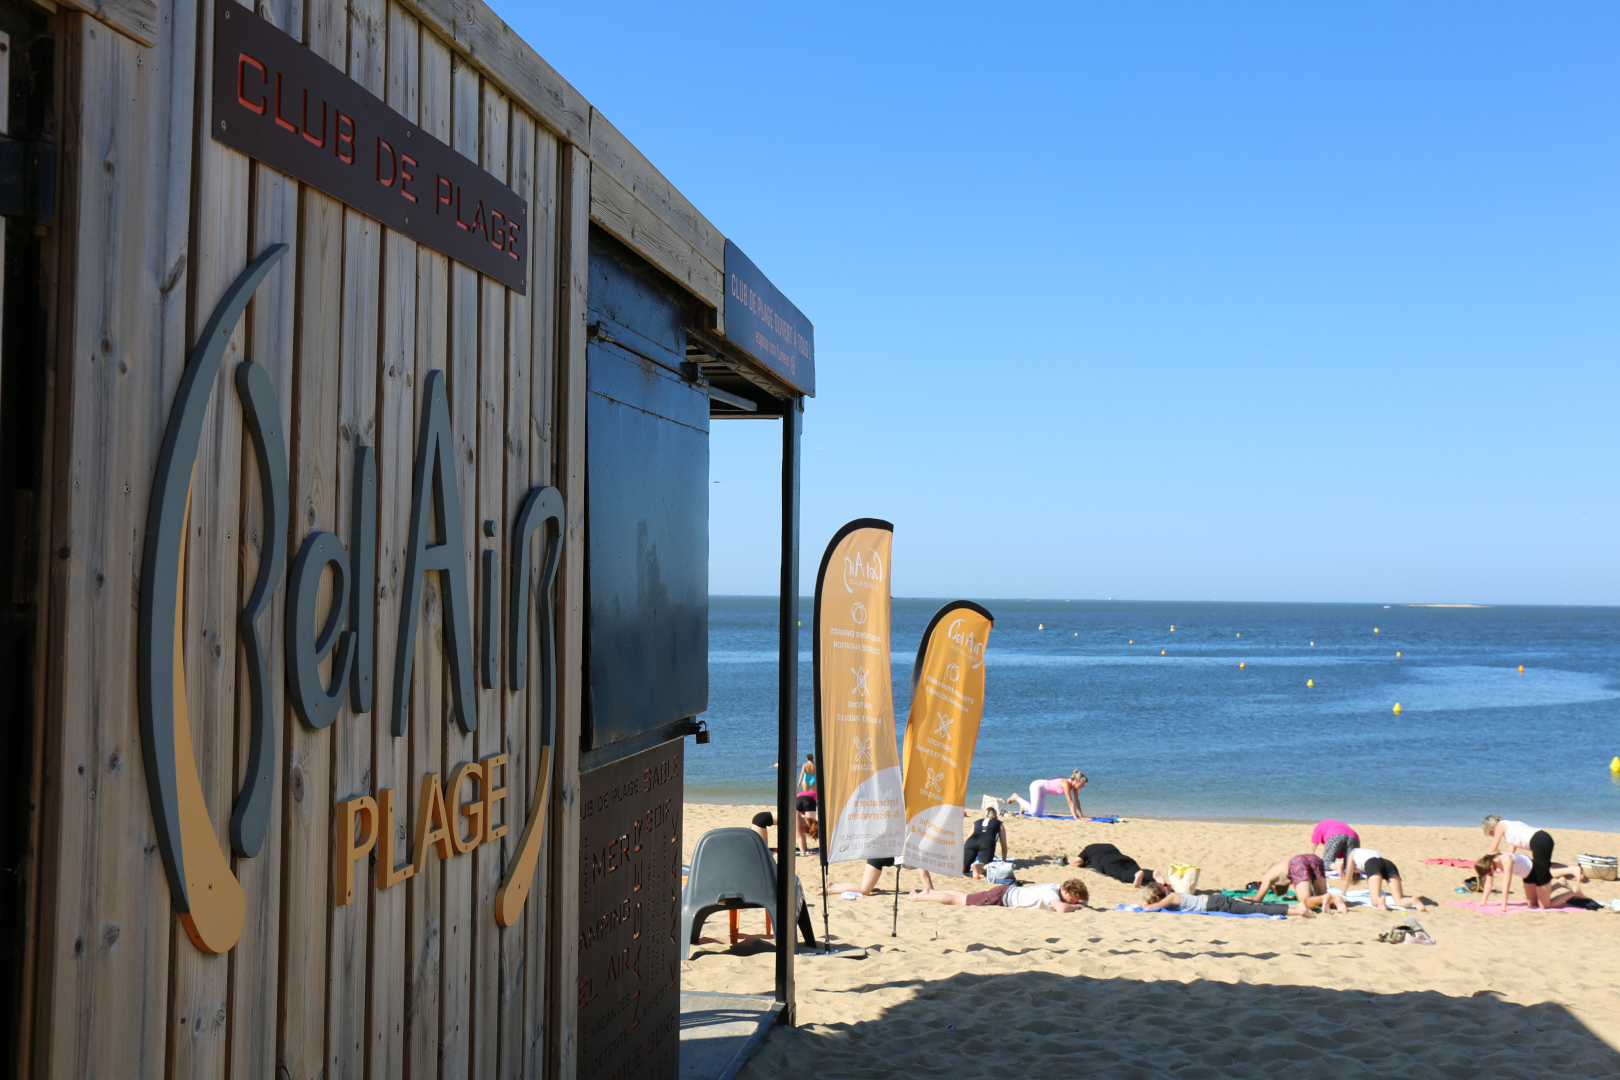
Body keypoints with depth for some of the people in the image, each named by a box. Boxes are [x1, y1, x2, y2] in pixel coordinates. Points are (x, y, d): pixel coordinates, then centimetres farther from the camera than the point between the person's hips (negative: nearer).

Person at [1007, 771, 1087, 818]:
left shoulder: (1074, 785, -8)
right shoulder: (1066, 784, -32)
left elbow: (1077, 801, -1)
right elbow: (1070, 802, -34)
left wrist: (1081, 816, -5)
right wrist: (1076, 818, -34)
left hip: (1042, 789, 9)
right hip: (1037, 786, -9)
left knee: (1039, 813, 9)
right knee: (1034, 812, -15)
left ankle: (1023, 805, 31)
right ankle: (1016, 797, 2)